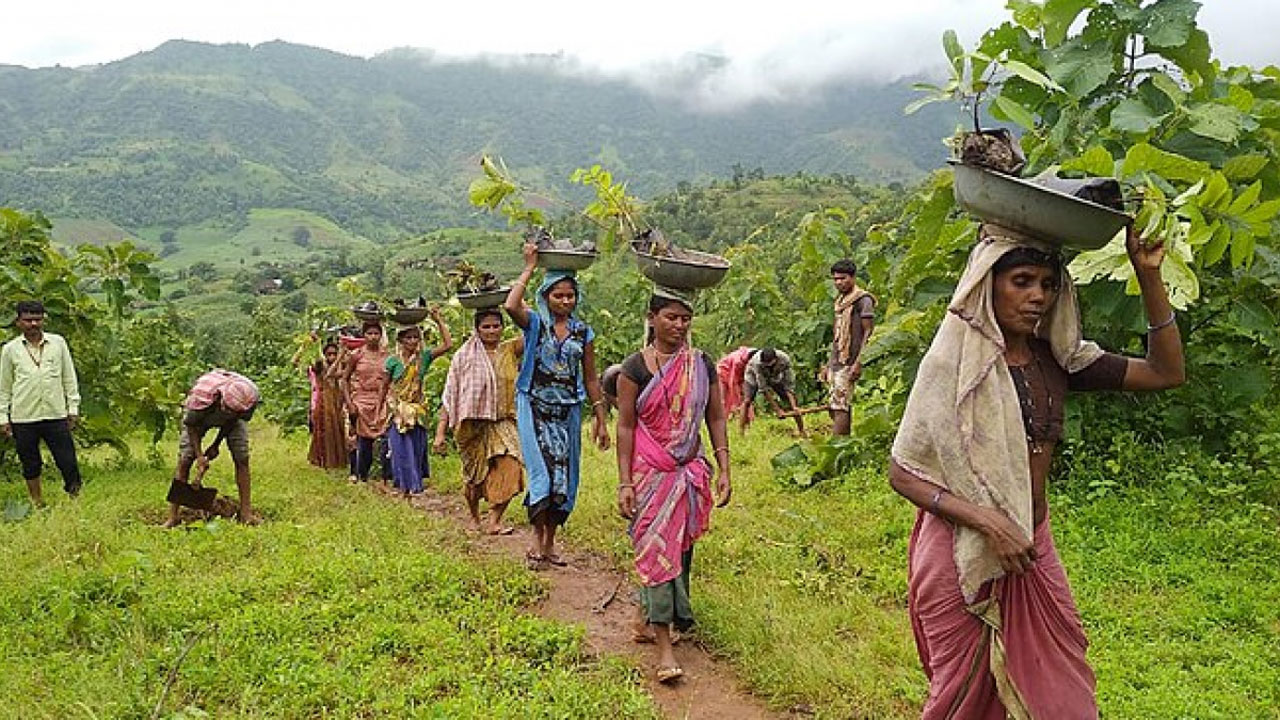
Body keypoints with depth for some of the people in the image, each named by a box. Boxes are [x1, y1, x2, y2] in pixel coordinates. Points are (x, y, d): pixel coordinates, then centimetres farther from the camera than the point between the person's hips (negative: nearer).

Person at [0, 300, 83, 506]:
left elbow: (69, 377, 9)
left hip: (56, 414, 0)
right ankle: (38, 505, 24)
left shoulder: (58, 343, 4)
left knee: (68, 462, 0)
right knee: (30, 466, 11)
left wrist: (73, 408, 6)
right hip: (23, 419, 0)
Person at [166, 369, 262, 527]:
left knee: (242, 459, -11)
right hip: (199, 415, -1)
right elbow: (191, 424, -21)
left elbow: (233, 421, -14)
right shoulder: (201, 394, -43)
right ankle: (173, 516, -5)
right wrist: (199, 455, -27)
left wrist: (216, 445, -11)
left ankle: (246, 512, -7)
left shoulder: (249, 397, -37)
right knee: (185, 459, -10)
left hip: (230, 422, 2)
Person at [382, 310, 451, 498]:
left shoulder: (424, 357, -1)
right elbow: (385, 386, 5)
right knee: (402, 449, -1)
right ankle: (406, 485, 8)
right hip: (398, 411, -2)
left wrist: (438, 321, -10)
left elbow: (448, 344, -11)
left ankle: (414, 484, 20)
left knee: (417, 449, 8)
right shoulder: (393, 361, -4)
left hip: (417, 411, 2)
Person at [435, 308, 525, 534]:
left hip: (503, 422, 1)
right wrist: (440, 432, -6)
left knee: (509, 467, -19)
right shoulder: (464, 356, 0)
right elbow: (449, 396, -1)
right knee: (475, 475, 10)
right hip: (473, 424, 0)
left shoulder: (510, 350, 4)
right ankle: (474, 517, 36)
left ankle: (494, 521, -11)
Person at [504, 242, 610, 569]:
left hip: (568, 411, 4)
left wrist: (601, 420, 9)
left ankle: (549, 543, 19)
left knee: (564, 477, 6)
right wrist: (529, 268, -14)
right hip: (535, 408, -4)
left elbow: (590, 379, 11)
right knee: (543, 472, -14)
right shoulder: (534, 323, -1)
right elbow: (510, 306, -24)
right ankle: (537, 538, -1)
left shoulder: (583, 332, 8)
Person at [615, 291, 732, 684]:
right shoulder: (636, 367, -6)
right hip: (650, 471, -4)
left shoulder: (702, 365, 4)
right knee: (657, 548, -6)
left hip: (690, 471, 4)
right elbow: (625, 427, -6)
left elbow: (716, 419, 8)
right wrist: (624, 483, -11)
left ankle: (647, 620, 29)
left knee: (680, 547, 9)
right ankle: (665, 646, -3)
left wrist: (724, 470, 1)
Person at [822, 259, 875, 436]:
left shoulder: (863, 299, -5)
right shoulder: (840, 300, 21)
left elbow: (868, 333, -11)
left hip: (849, 364, -9)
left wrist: (858, 362, -19)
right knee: (834, 408, 6)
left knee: (839, 407, -15)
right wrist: (828, 365, 20)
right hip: (836, 363, 9)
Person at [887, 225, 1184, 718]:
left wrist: (1149, 276, -7)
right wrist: (988, 521, -24)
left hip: (1032, 549, 5)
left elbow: (1166, 372, 1)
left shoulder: (1055, 357, 1)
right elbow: (902, 473, -14)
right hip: (963, 556, -5)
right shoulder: (952, 361, -14)